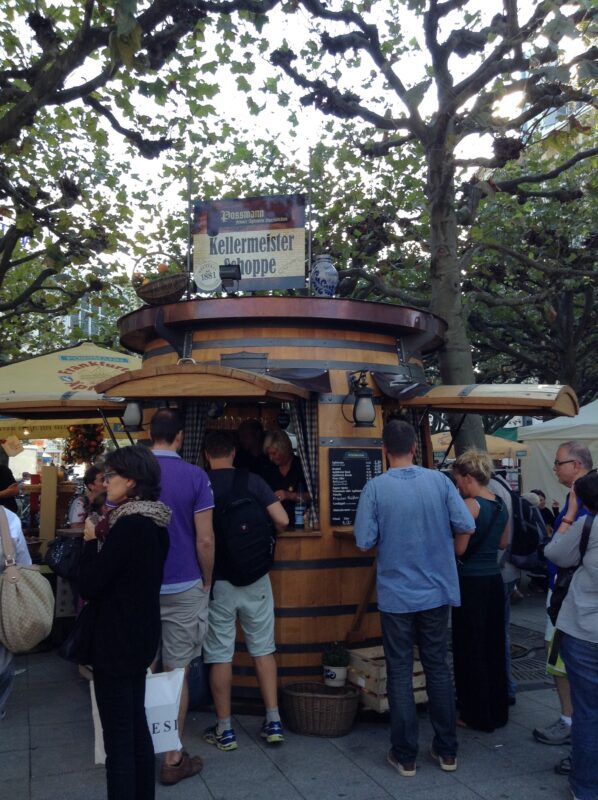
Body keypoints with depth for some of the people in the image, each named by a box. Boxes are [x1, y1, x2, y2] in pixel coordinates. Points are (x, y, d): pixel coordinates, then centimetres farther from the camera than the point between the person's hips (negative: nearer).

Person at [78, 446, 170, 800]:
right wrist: (101, 541, 6)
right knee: (136, 724, 21)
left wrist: (90, 541, -7)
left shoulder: (130, 525, -23)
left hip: (117, 639, -9)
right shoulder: (152, 521, 5)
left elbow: (89, 585, -19)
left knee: (118, 735, 3)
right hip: (140, 634, 9)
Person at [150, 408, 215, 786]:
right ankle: (173, 759, 18)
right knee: (177, 673, 8)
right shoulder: (195, 476, -10)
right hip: (182, 588, -3)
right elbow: (205, 540, -11)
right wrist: (207, 583, 4)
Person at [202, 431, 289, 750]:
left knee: (220, 655, 9)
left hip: (218, 581, -1)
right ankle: (273, 722, 19)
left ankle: (224, 730, 19)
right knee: (263, 650, 14)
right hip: (256, 579, 2)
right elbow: (282, 521, -11)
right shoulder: (253, 480, -5)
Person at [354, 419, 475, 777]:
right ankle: (447, 751, 27)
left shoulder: (376, 487, -13)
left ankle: (405, 756, 19)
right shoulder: (439, 480, -7)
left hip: (397, 595, -2)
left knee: (400, 673, 10)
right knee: (438, 668, 16)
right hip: (437, 591, 3)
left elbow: (365, 541, -13)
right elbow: (467, 525, -6)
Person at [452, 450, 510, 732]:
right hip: (494, 579, 8)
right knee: (493, 647, 17)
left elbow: (459, 548, -17)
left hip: (471, 582, -8)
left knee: (471, 650, 5)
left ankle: (477, 715, 15)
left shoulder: (470, 505, -17)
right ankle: (496, 710, 30)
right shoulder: (501, 505, 6)